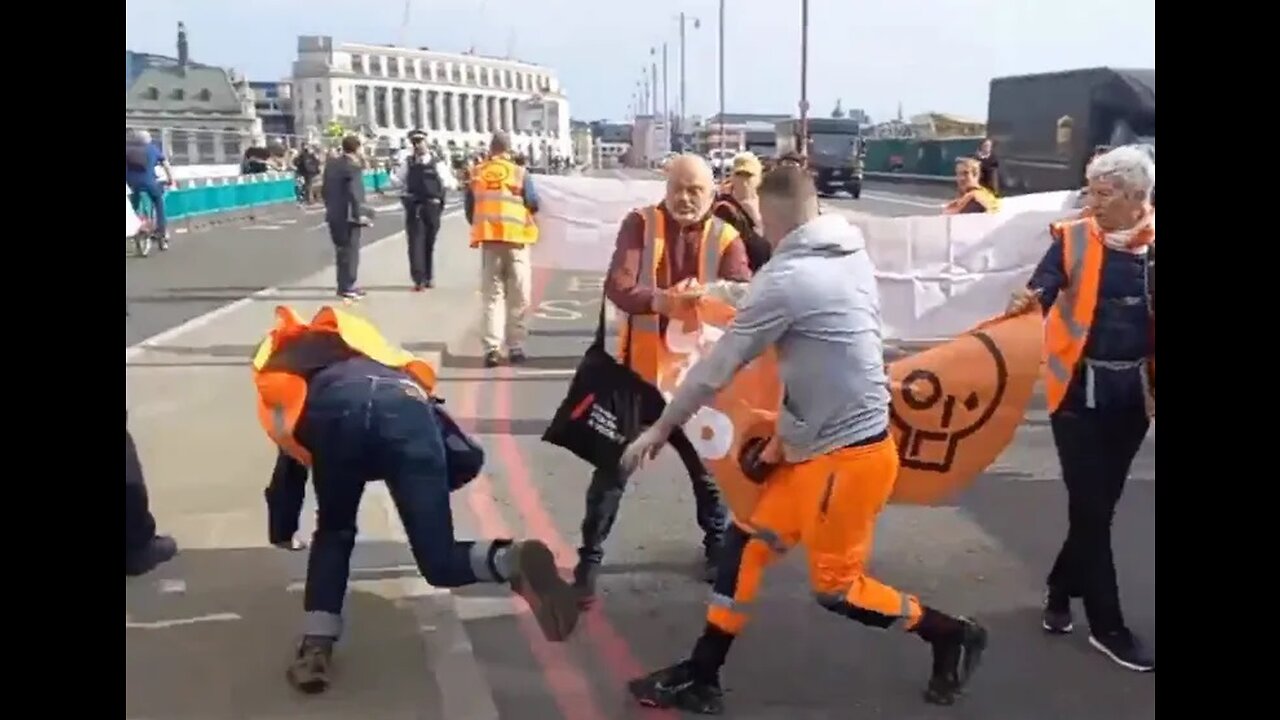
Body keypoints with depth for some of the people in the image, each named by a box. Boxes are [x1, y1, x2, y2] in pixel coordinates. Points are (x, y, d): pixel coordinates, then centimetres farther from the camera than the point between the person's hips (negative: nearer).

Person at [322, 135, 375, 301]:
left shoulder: (331, 164, 8)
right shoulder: (353, 167, -15)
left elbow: (324, 189, 13)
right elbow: (355, 194, -21)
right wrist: (359, 214, -17)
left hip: (334, 214, 8)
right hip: (348, 215, -8)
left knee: (341, 250, 16)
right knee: (351, 250, -1)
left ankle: (344, 285, 22)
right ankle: (347, 287, 0)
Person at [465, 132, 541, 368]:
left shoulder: (476, 173, 3)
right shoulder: (519, 173, -4)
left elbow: (468, 207, 7)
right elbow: (533, 204, -3)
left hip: (489, 240, 2)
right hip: (516, 239, -2)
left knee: (492, 297, 8)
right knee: (518, 299, 8)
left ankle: (492, 349, 1)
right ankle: (515, 347, 8)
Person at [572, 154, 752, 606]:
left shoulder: (726, 238, -3)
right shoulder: (640, 224, -5)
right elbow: (616, 286, -18)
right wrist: (657, 300, -40)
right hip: (639, 370, -1)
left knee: (708, 466, 15)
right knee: (612, 467, 6)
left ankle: (718, 546, 38)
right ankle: (589, 559, 19)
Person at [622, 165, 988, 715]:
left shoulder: (787, 278, -20)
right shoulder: (850, 256, 4)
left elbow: (718, 367, -14)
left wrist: (660, 428, -2)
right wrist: (785, 432, 12)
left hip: (846, 453, -9)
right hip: (817, 442, 9)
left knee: (836, 587, 7)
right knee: (746, 540, 11)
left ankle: (949, 635, 26)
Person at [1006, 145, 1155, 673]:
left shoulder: (1153, 245, 0)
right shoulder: (1073, 238, -5)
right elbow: (1044, 287, -17)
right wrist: (1030, 300, -39)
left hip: (1132, 390, 3)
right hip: (1080, 387, -3)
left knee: (1103, 501, 13)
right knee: (1091, 506, 0)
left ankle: (1060, 588, 34)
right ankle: (1107, 626, 12)